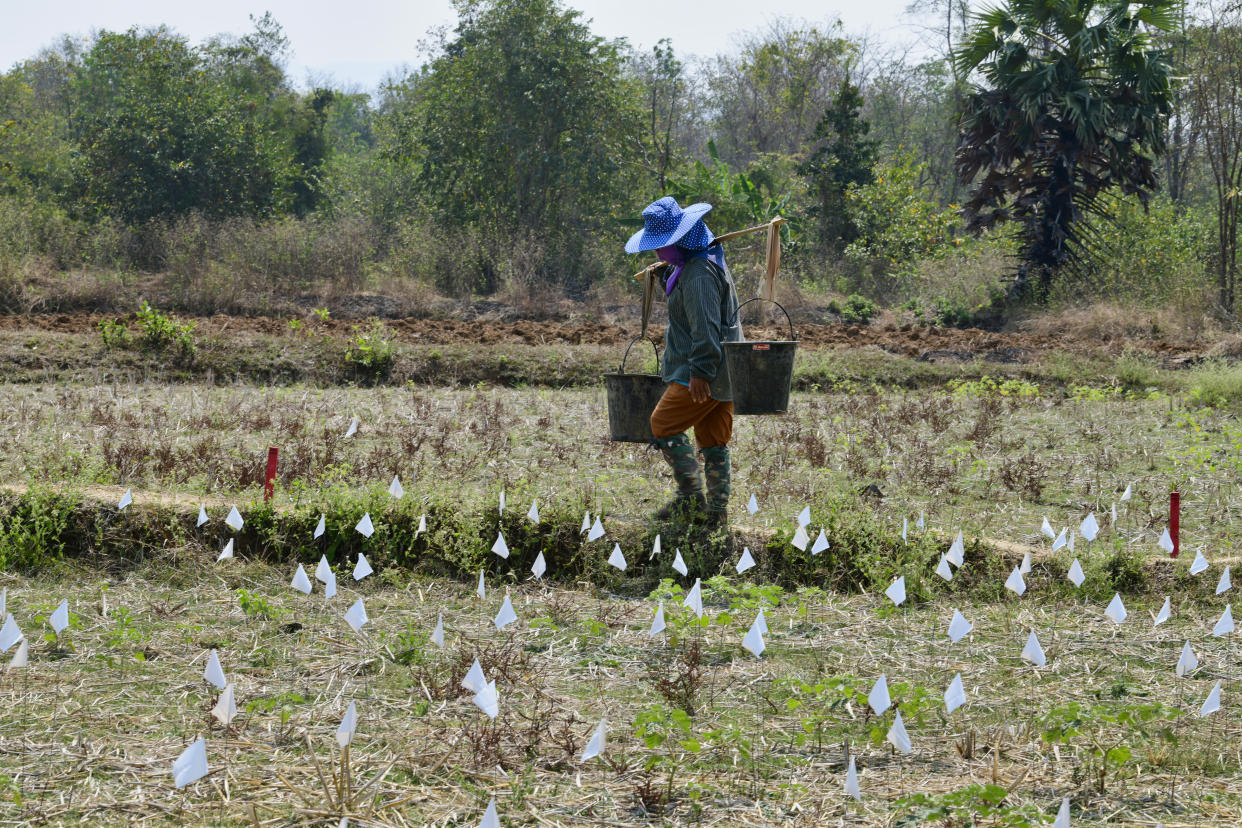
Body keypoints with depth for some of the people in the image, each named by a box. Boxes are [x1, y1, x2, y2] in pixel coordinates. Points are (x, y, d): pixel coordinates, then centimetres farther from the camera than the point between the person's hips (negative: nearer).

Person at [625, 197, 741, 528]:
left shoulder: (699, 272, -18)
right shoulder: (708, 259, 16)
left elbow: (705, 326, -24)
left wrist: (700, 372, -25)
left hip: (703, 374, -10)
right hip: (720, 373, 10)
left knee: (664, 424, -5)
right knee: (713, 441, 10)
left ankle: (692, 497, -3)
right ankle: (717, 511, 12)